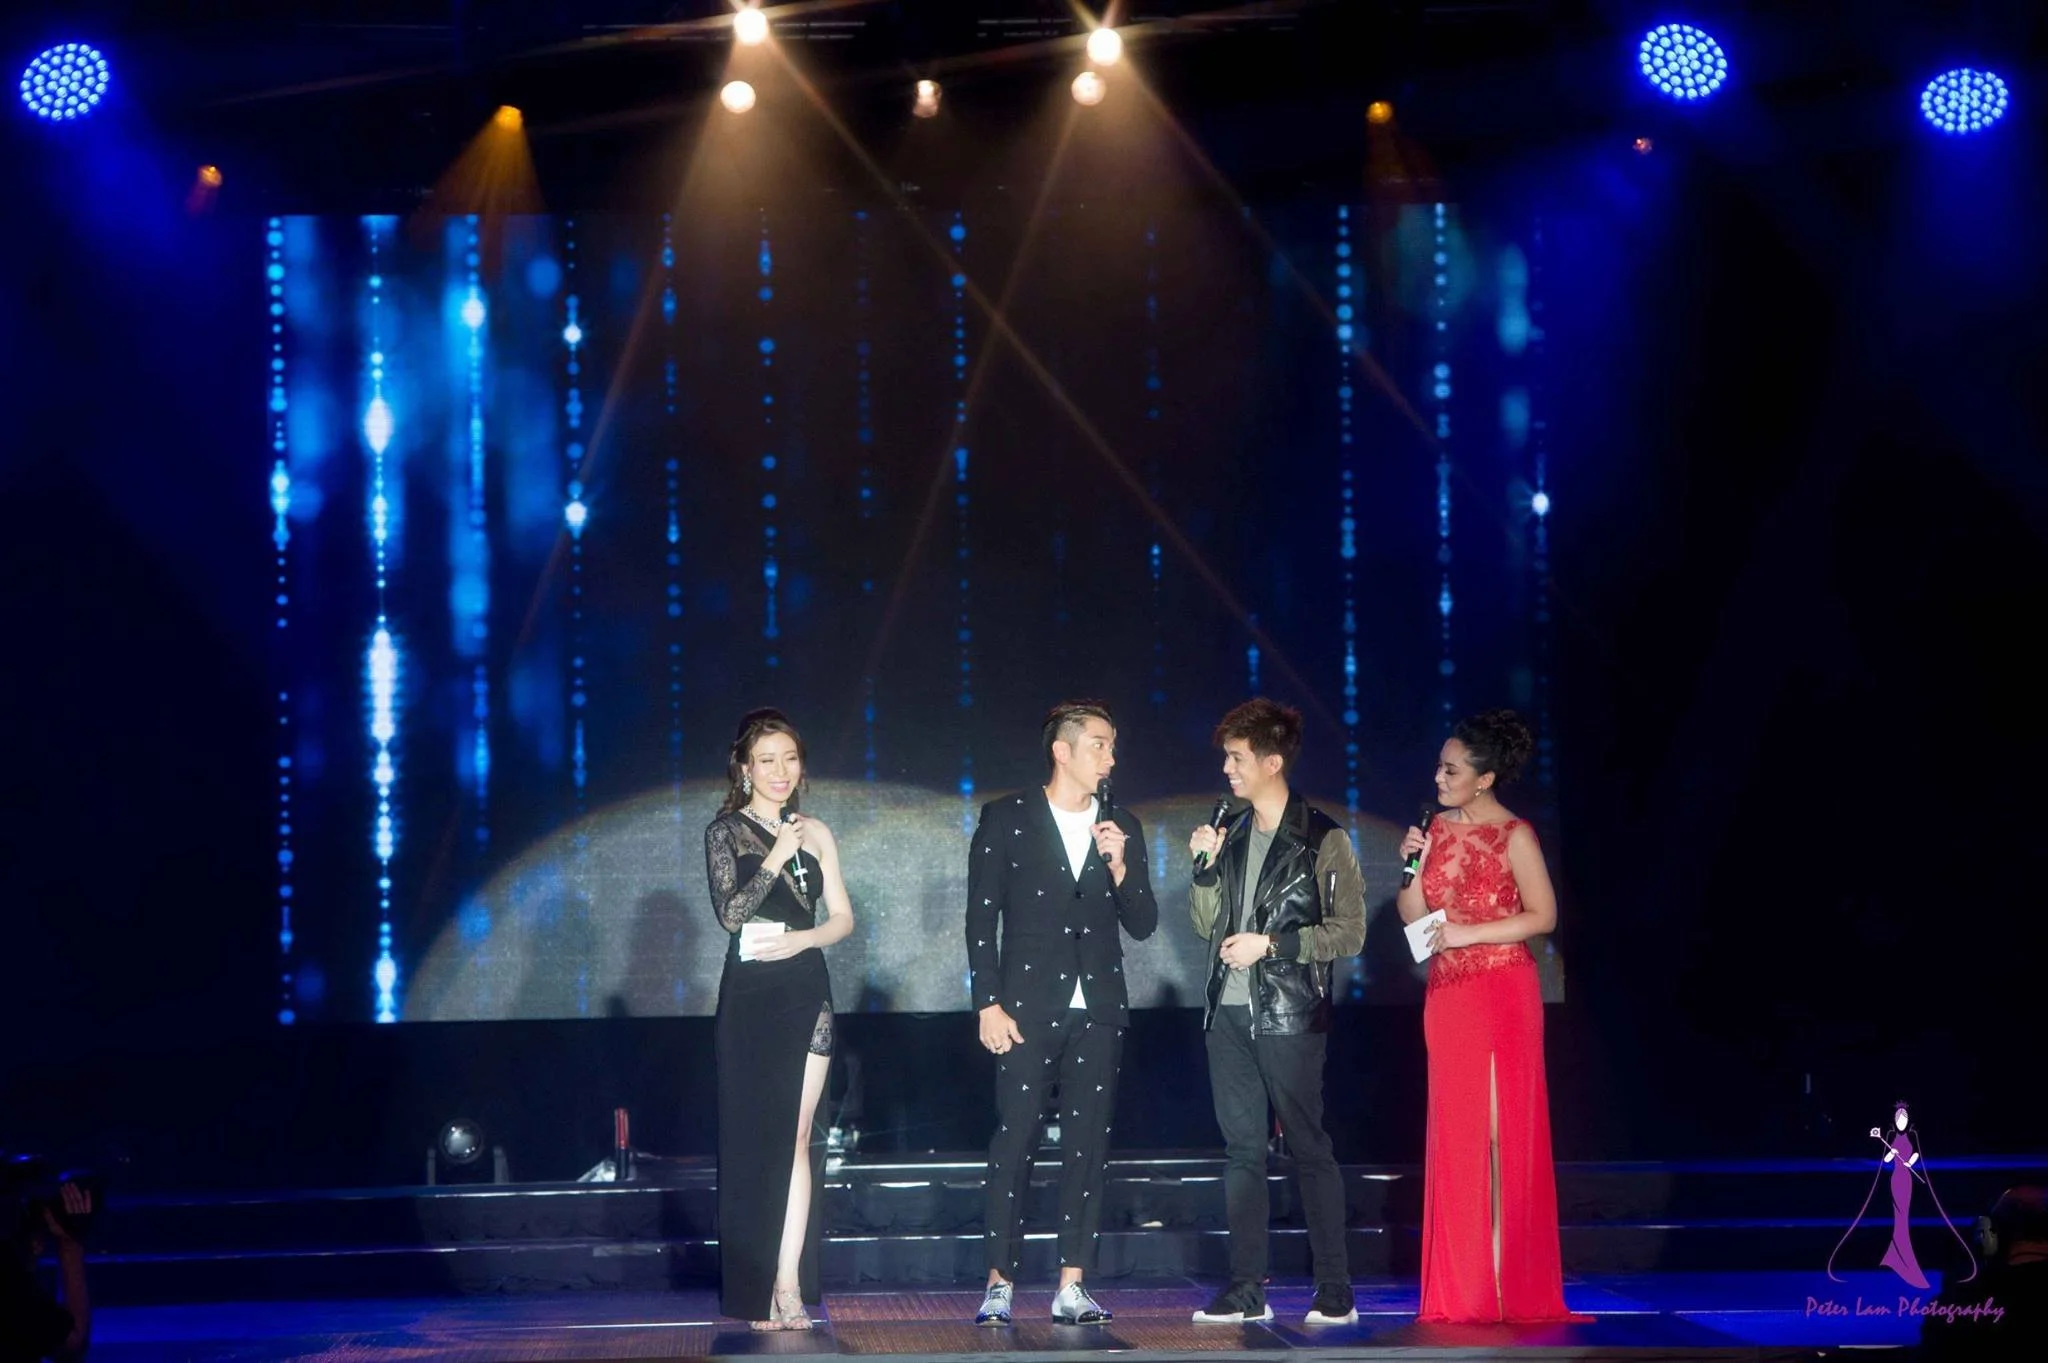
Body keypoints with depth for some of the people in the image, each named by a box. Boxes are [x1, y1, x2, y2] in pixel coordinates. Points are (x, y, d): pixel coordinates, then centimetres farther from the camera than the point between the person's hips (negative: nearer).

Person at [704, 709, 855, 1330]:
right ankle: (758, 1289, 1)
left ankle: (788, 1286, -6)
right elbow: (730, 912, -11)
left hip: (807, 992, 3)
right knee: (756, 1138, -3)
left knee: (797, 1138, -3)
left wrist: (801, 939, -7)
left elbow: (842, 917, 11)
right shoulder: (727, 831, 1)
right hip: (751, 998, -3)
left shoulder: (814, 833, 12)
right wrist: (776, 859, -12)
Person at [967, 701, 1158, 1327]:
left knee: (1088, 1146, 2)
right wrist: (988, 1004, -8)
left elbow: (1143, 925, 9)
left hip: (1098, 1011, 3)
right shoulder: (1006, 819, 1)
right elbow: (982, 918, -1)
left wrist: (1119, 868, -9)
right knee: (1014, 1142, -6)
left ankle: (1072, 1285, 4)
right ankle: (1000, 1282, -2)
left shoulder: (1123, 829, 11)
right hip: (1028, 1009, -3)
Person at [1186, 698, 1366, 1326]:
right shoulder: (1229, 832, 14)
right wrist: (1205, 867, 0)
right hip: (1229, 1012, 6)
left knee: (1308, 1148, -4)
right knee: (1242, 1150, 6)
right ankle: (1247, 1291, 9)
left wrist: (1270, 943, -13)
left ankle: (1335, 1291, 0)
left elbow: (1349, 932, -7)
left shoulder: (1322, 839, -5)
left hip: (1290, 1015, -6)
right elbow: (1207, 926, 16)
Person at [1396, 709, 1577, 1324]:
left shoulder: (1514, 836, -7)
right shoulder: (1439, 828, 10)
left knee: (1504, 1133, -2)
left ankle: (1513, 1286, 3)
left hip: (1501, 993, -6)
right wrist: (1412, 865, -7)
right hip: (1447, 994, 6)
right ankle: (1460, 1289, 8)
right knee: (1454, 1135, 5)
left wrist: (1469, 933, -16)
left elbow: (1542, 915, -10)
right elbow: (1413, 915, 9)